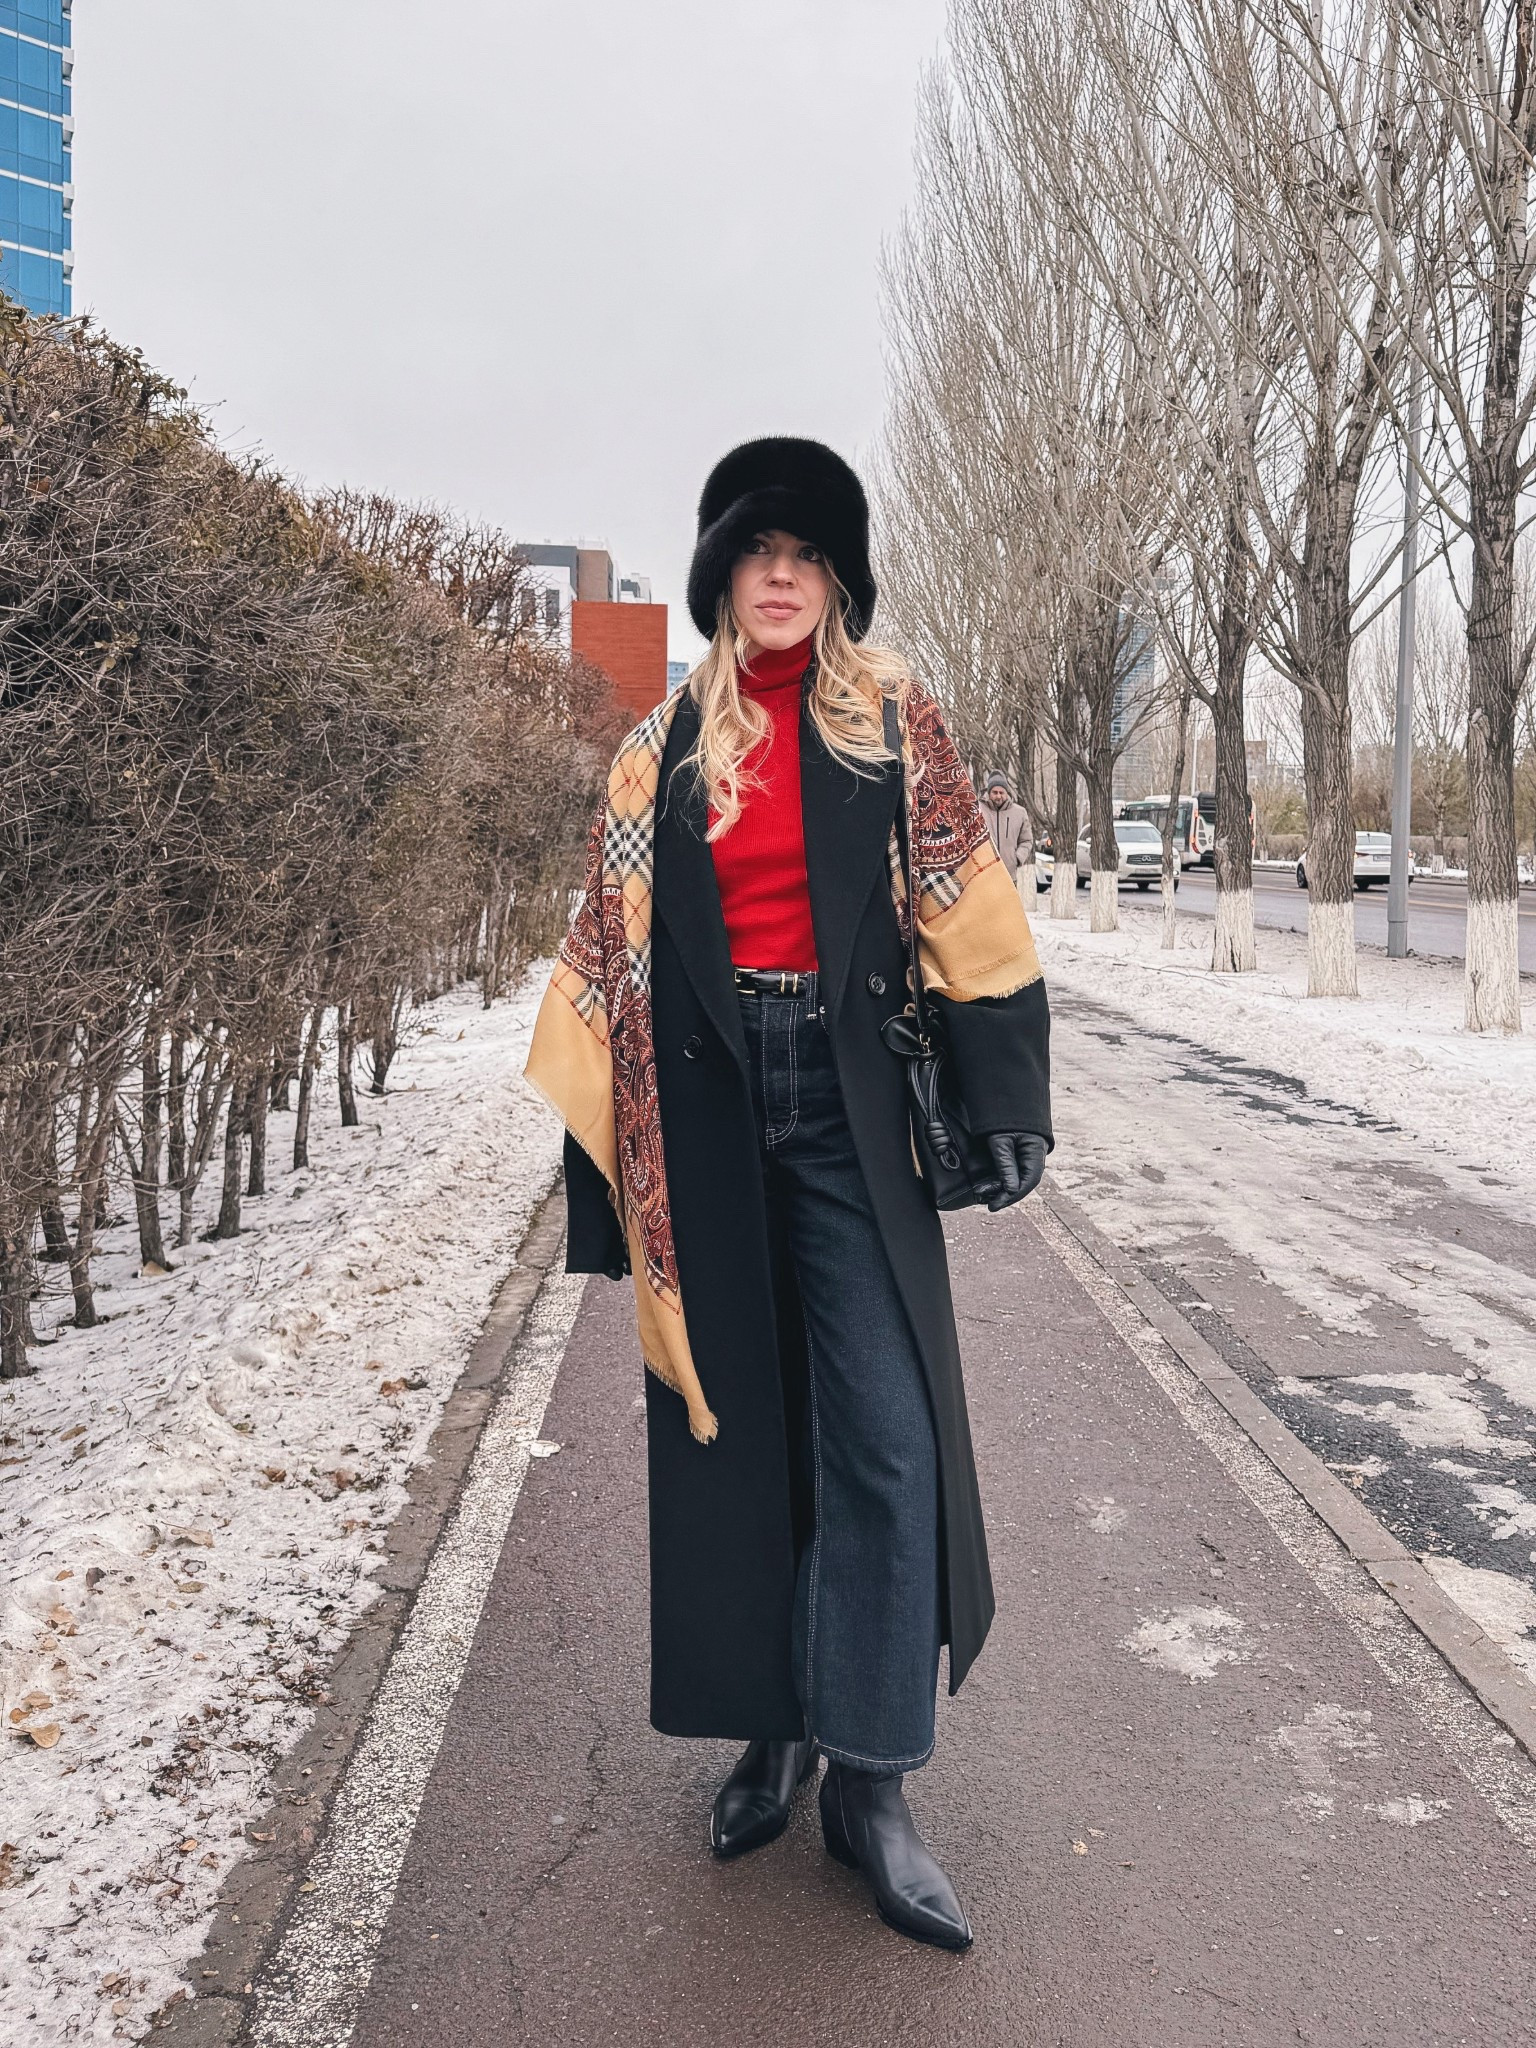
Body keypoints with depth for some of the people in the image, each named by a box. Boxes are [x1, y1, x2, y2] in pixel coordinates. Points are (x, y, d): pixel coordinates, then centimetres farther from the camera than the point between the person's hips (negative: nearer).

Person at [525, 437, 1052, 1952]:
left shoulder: (894, 718, 7)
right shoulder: (662, 749, 9)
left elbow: (964, 903, 1)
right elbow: (606, 945, 7)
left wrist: (1006, 1099, -7)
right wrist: (575, 1140, 2)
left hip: (846, 1100, -1)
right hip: (706, 1104, 2)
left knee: (883, 1432, -6)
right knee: (730, 1419, 8)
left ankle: (870, 1784, 8)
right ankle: (771, 1732, 26)